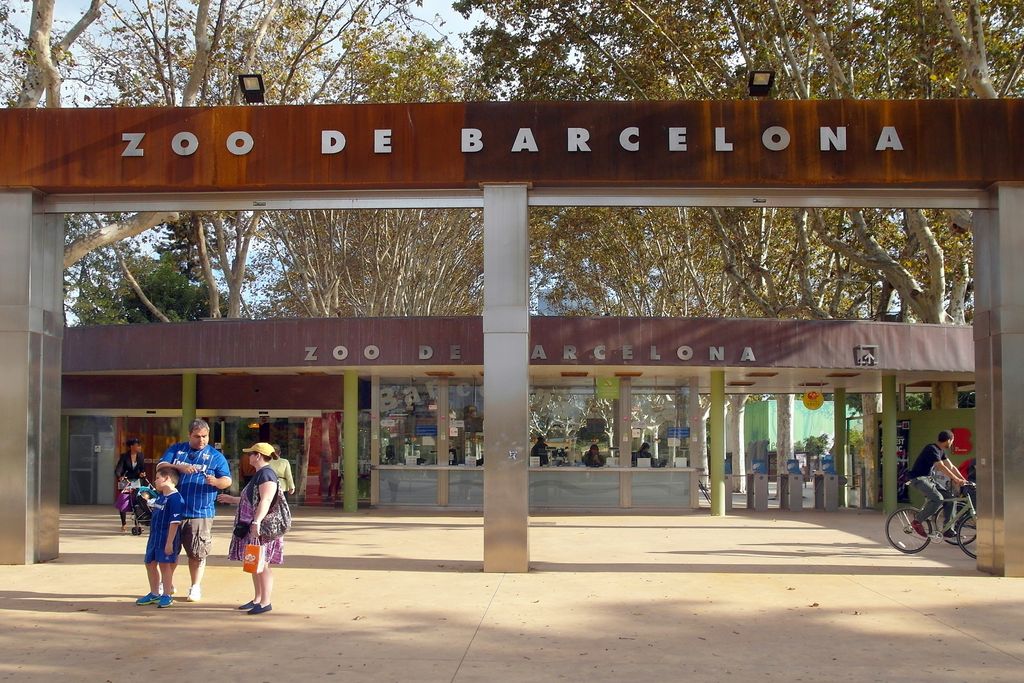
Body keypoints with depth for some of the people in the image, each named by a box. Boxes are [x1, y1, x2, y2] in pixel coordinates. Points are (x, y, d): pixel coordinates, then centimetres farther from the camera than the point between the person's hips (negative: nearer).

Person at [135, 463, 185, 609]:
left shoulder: (175, 498, -20)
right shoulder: (160, 496, 11)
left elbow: (174, 522, -22)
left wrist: (169, 543, -23)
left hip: (166, 538, -10)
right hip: (154, 536, 10)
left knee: (164, 564, -1)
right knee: (150, 563, 15)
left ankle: (167, 595, 11)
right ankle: (154, 594, 28)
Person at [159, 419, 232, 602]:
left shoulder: (215, 456, 5)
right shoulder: (176, 449, 11)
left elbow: (227, 480, 3)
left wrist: (216, 481, -20)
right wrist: (179, 467, -17)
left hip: (200, 513, -2)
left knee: (196, 552, 0)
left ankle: (195, 587, 14)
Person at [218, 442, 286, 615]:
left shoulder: (266, 474, -15)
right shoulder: (259, 474, 19)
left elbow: (265, 500, -27)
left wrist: (257, 522, -36)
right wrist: (231, 499, 40)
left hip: (261, 528, -11)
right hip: (252, 528, 11)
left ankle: (265, 602, -3)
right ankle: (257, 599, 22)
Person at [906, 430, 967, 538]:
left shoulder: (941, 451, 11)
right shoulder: (931, 449, -19)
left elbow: (951, 467, 10)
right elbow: (942, 467, -26)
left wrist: (963, 480, 0)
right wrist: (957, 480, -28)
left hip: (928, 478, 10)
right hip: (918, 478, -10)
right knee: (938, 499, -27)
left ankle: (948, 529, 4)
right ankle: (917, 521, -14)